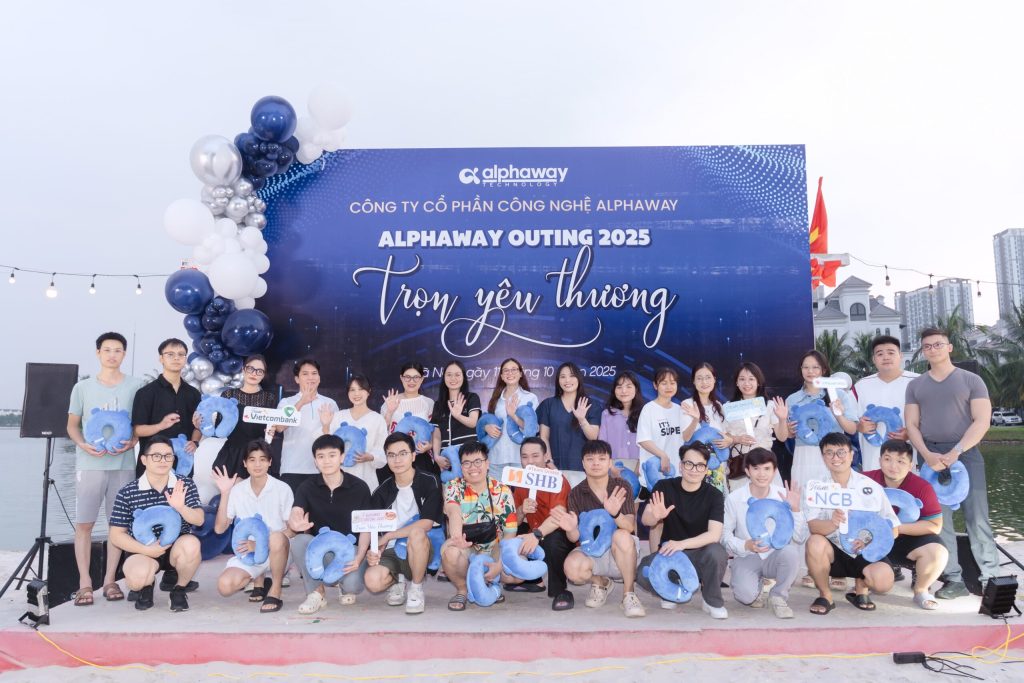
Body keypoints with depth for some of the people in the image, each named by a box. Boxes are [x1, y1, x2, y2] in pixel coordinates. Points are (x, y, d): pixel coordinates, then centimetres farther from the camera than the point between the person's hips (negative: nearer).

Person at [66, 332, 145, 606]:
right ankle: (85, 582, 10)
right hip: (89, 463, 0)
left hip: (123, 464, 0)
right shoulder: (82, 387, 6)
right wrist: (83, 444, -10)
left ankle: (110, 579, 15)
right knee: (83, 523, 0)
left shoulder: (135, 386, 5)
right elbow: (72, 425, 9)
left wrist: (132, 442, -11)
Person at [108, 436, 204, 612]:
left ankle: (179, 588, -1)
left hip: (177, 547, 1)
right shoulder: (127, 493, -6)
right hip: (143, 551, -1)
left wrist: (180, 507, -32)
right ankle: (146, 585, 10)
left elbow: (199, 520, -11)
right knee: (138, 577, -32)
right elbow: (116, 535, -2)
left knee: (191, 544, -33)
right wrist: (146, 550, -16)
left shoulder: (185, 486, -3)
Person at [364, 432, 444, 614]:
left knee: (416, 533, -37)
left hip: (419, 550, -3)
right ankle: (397, 579, 10)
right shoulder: (382, 492, 5)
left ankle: (416, 588, -12)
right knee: (373, 581, -28)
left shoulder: (429, 482, -7)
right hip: (391, 552, 3)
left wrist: (388, 536, -14)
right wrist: (373, 550, -18)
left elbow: (427, 523, -16)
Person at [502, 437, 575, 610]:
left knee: (552, 539, -38)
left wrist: (537, 534, -51)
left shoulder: (557, 480, -17)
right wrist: (521, 511, -20)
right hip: (533, 537, 7)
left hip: (559, 538, -7)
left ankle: (560, 590, -18)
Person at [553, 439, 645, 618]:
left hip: (622, 553, -2)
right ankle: (600, 582, 6)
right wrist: (571, 529, -28)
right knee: (572, 567, -31)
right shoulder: (576, 493, -1)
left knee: (621, 536, -35)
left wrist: (615, 513, -39)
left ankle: (629, 593, -13)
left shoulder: (621, 486, -5)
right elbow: (575, 537, -3)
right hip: (591, 552, 2)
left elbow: (630, 527, -17)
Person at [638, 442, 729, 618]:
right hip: (668, 552, 1)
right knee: (644, 574, -30)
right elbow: (646, 520, -9)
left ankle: (712, 601, -4)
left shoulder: (714, 495, -9)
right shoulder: (664, 487, -5)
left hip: (699, 554, -1)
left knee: (717, 552, -35)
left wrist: (682, 544, -35)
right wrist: (655, 516, -34)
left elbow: (714, 534, -20)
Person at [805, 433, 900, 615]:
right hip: (834, 553, 0)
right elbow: (813, 527, -14)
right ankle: (825, 596, -6)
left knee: (883, 579, -31)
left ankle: (861, 588, 8)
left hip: (865, 554, 0)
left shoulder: (870, 487, -2)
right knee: (815, 543, -32)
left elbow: (893, 529, -2)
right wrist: (832, 523, -37)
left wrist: (871, 540, -22)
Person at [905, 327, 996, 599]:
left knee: (977, 518, -4)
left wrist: (956, 451, -15)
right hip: (930, 455, 3)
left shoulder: (971, 380, 4)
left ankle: (990, 578, 5)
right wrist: (927, 455, -9)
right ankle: (954, 578, 8)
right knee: (939, 519, 2)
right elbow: (911, 425, 7)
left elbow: (982, 421, -5)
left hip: (966, 453, -2)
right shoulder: (915, 385, 12)